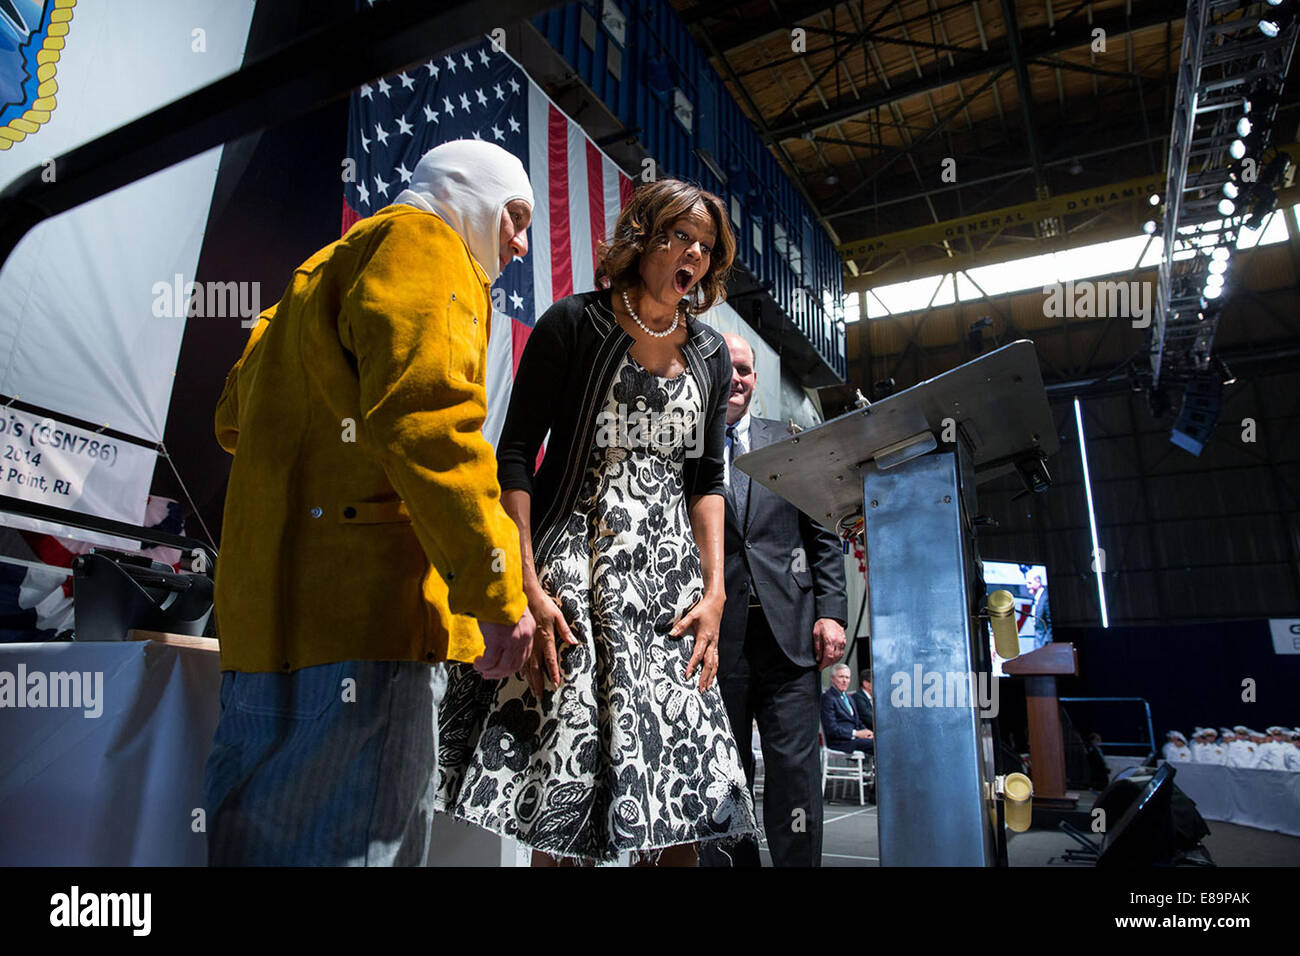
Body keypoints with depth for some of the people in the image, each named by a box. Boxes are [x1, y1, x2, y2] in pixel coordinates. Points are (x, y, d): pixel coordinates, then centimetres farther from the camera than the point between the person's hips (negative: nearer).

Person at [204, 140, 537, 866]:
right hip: (365, 609, -10)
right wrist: (496, 585, -21)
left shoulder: (328, 267, 29)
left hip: (276, 607, 10)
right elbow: (423, 408, -20)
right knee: (352, 837, -5)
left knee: (264, 829, 17)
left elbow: (238, 418, 31)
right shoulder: (421, 242, -2)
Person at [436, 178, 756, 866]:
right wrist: (529, 588, -15)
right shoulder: (573, 325, -2)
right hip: (573, 572, -4)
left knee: (681, 787, 3)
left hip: (671, 577, 4)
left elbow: (706, 480, 12)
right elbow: (514, 455, -7)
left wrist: (715, 590, 1)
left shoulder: (710, 356, 11)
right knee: (560, 771, -3)